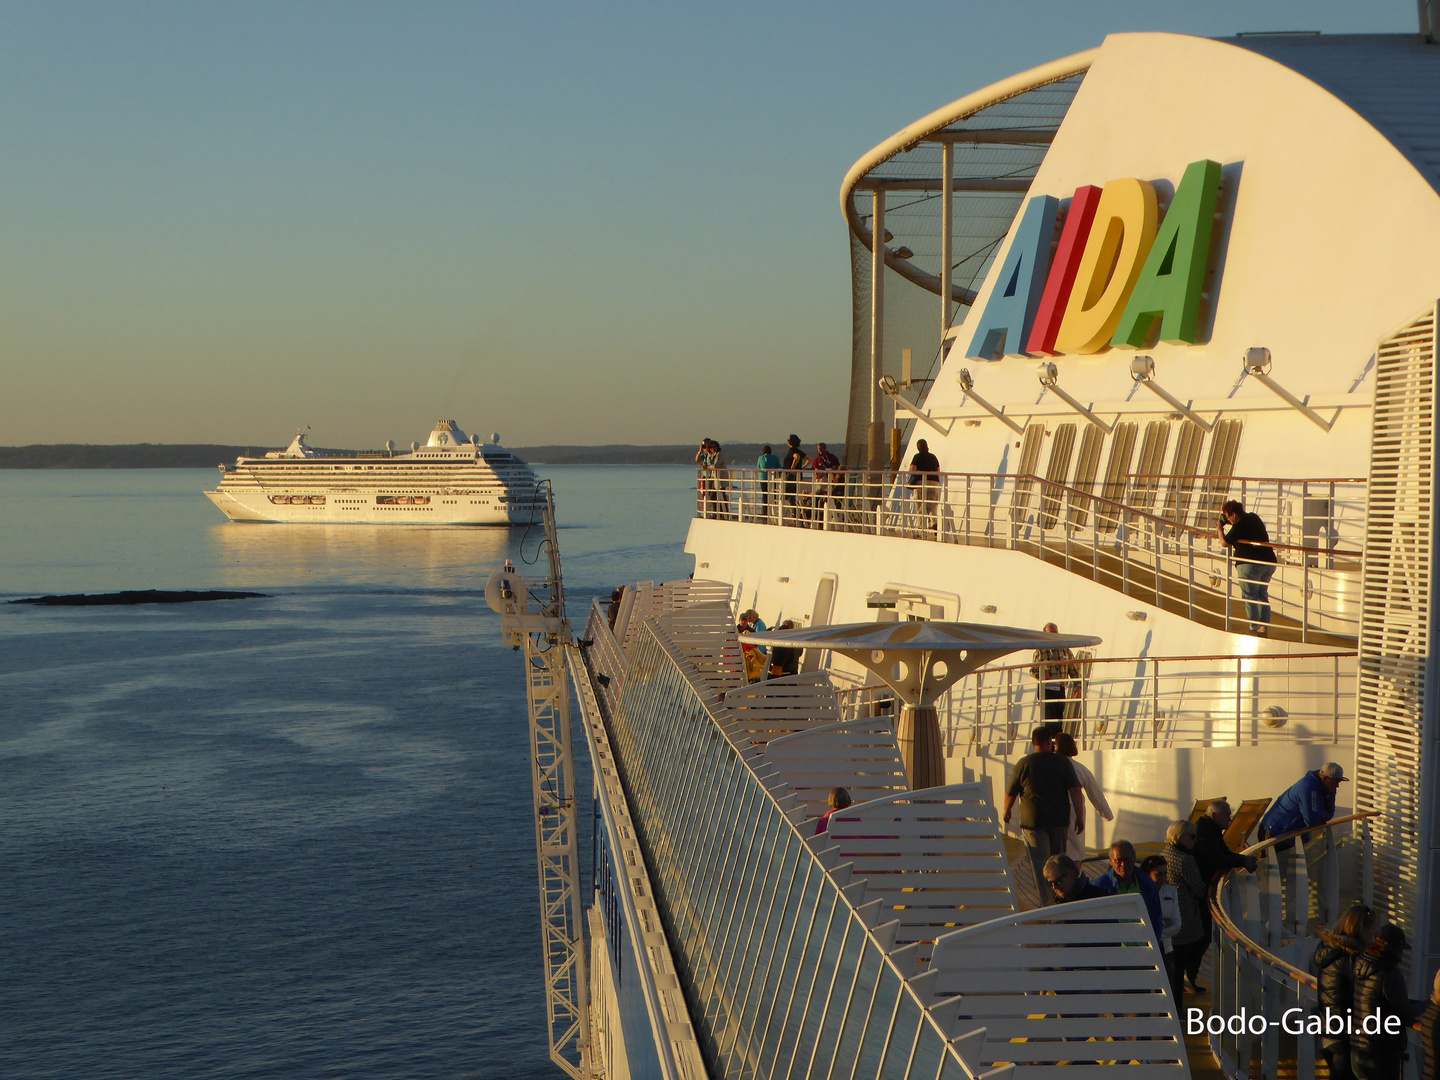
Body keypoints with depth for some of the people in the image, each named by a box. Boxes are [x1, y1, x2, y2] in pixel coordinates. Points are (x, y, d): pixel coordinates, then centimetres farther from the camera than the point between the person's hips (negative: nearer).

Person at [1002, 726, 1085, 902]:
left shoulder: (1024, 763, -2)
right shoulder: (1063, 762, 0)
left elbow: (1010, 793, 4)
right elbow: (1075, 791, -6)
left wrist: (1007, 811, 23)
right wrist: (1080, 818, -3)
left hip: (1033, 821, -2)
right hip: (1059, 820, 2)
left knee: (1040, 863, -2)